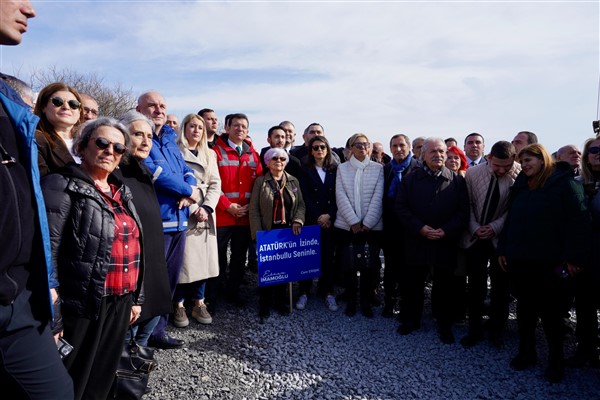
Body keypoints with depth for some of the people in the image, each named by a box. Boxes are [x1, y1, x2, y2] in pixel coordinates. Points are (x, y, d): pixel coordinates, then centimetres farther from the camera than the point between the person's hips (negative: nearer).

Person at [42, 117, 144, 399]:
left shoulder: (121, 191, 13)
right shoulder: (62, 185, -8)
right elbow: (48, 253, -15)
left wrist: (136, 298, 15)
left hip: (120, 303, 6)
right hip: (82, 305, -6)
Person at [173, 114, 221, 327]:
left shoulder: (210, 154, 17)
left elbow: (215, 184, 8)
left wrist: (206, 208, -8)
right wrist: (193, 209, -14)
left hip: (206, 213, 4)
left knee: (203, 257, 5)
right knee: (182, 259, -4)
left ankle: (199, 304, 16)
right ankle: (179, 306, 9)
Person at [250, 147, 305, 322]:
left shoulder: (293, 181, 10)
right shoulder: (260, 181, 2)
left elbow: (300, 204, 10)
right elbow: (254, 209, -2)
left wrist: (297, 220, -9)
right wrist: (258, 233, -9)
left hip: (288, 231, 3)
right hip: (268, 232, -2)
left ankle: (280, 301, 25)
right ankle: (264, 306, 14)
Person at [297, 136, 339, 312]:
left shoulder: (335, 169, 9)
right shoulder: (305, 170, 5)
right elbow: (306, 197, -3)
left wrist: (329, 215, -10)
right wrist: (318, 216, -11)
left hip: (330, 220, 1)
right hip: (310, 219, -1)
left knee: (328, 256, 4)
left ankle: (327, 292, 13)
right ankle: (304, 292, 9)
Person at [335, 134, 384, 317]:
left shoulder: (378, 168, 4)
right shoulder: (342, 168, 6)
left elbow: (378, 197, -4)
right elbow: (341, 197, -3)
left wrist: (367, 223, -11)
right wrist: (354, 222, -11)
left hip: (372, 226, 0)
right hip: (347, 225, 1)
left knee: (370, 265, 2)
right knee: (348, 265, 7)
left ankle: (366, 302, 20)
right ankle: (350, 301, 23)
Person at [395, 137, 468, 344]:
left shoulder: (457, 180, 2)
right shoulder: (411, 179, 3)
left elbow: (463, 211, -1)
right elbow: (401, 207, -2)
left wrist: (446, 231, -14)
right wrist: (420, 228, -13)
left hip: (446, 243, 0)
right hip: (416, 241, 1)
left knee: (444, 286, 10)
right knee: (411, 284, 9)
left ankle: (445, 325, 27)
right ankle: (410, 320, 28)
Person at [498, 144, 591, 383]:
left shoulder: (565, 184, -6)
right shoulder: (520, 187, 12)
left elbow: (579, 222, -12)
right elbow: (510, 221, 15)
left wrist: (574, 257, -16)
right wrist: (503, 250, 12)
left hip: (550, 263, -5)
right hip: (520, 261, 5)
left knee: (551, 312, 6)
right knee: (525, 309, 14)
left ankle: (556, 360, 23)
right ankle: (526, 352, 29)